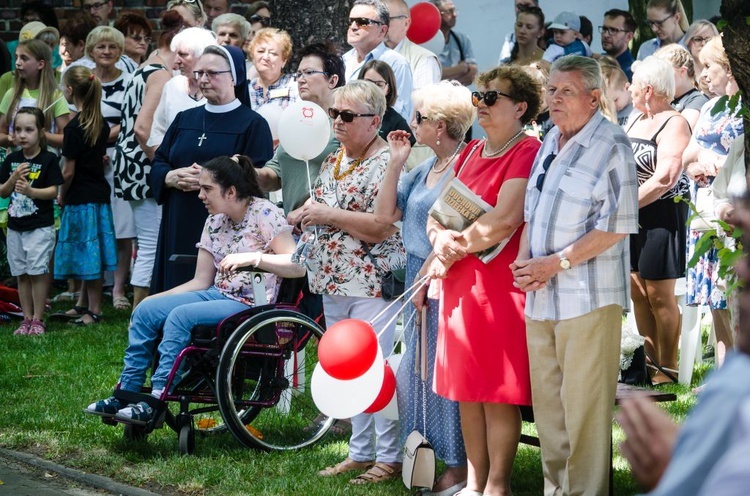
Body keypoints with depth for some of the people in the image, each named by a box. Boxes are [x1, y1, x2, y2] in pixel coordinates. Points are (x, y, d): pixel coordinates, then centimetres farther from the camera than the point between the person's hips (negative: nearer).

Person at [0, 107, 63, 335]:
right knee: (21, 274, 9)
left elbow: (54, 191, -11)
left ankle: (38, 320, 4)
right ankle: (26, 319, 16)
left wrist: (30, 191, -26)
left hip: (40, 226, -5)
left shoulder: (48, 159, -7)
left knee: (38, 272, -4)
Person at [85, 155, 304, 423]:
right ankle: (126, 394, -3)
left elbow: (298, 266, -20)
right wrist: (156, 300, 5)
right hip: (219, 295, 8)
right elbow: (200, 282, 13)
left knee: (181, 316, -28)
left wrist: (253, 257, -29)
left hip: (252, 305, -8)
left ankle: (157, 403, -24)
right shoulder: (215, 222, 11)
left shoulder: (264, 214, -11)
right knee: (146, 310, -6)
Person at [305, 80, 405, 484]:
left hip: (372, 284, -9)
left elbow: (383, 227, -22)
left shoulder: (386, 164, -13)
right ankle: (360, 452, 22)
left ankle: (390, 457, 1)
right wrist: (306, 213, 5)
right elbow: (318, 207, 28)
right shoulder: (333, 162, 14)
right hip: (334, 284, 9)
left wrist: (328, 215, -17)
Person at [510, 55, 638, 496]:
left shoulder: (611, 145, -10)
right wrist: (524, 260, 2)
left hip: (588, 298, -7)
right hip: (540, 295, 7)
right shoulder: (551, 141, 14)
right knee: (547, 401, 12)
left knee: (584, 407, -5)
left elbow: (615, 227, -15)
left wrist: (555, 263, -15)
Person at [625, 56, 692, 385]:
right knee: (638, 293, 11)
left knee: (659, 295, -4)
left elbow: (666, 178, -22)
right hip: (632, 218, 8)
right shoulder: (635, 120, 15)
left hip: (661, 215, -8)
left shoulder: (674, 124, -12)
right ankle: (650, 359, 21)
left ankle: (668, 367, 4)